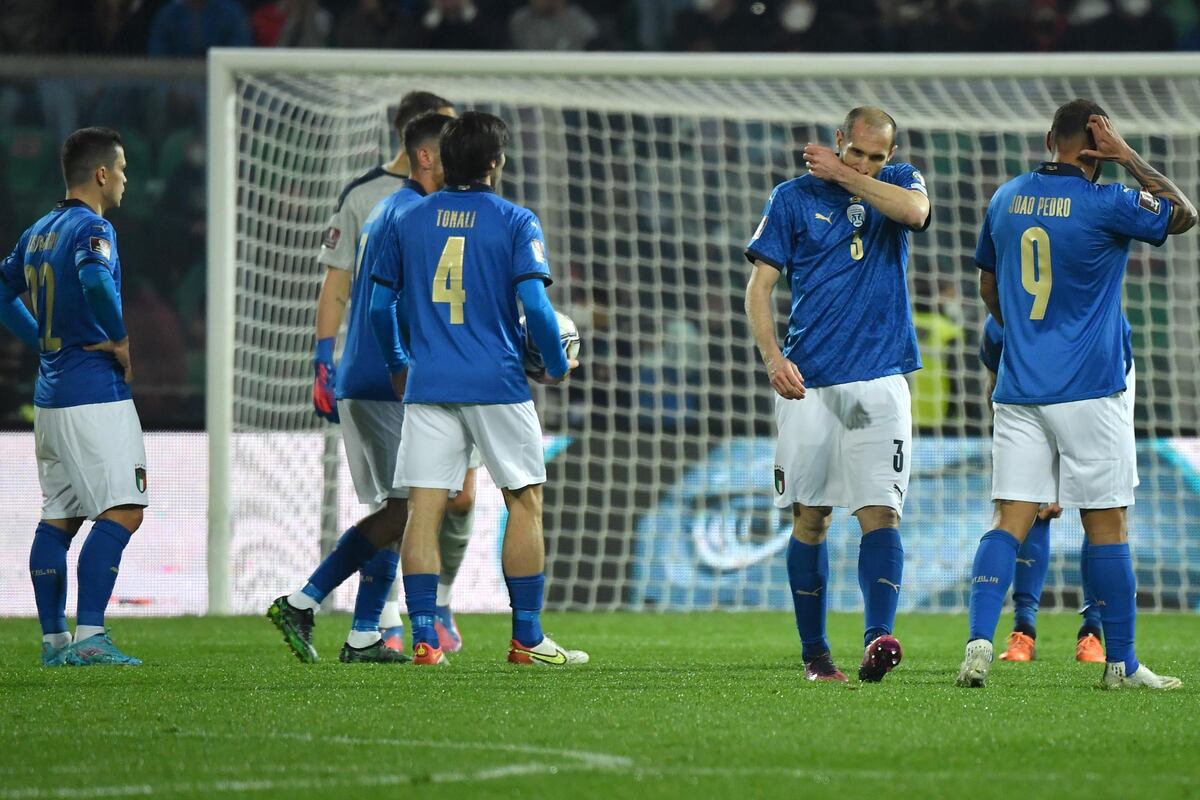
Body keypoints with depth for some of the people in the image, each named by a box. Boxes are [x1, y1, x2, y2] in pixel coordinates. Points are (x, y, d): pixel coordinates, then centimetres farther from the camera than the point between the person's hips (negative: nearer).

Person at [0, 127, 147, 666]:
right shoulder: (92, 228, -12)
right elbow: (95, 281, -32)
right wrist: (120, 341, -18)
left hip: (51, 393, 9)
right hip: (95, 392, -9)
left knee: (59, 516, 12)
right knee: (122, 511, -11)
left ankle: (53, 639, 13)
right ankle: (88, 636, -19)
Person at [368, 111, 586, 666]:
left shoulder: (404, 223, 7)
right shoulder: (515, 223, -3)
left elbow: (380, 306, 11)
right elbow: (535, 306, -11)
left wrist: (398, 365, 27)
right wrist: (558, 367, 5)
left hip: (428, 386, 3)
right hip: (497, 385, -3)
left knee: (424, 508, 1)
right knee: (524, 501, 7)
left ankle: (423, 638, -4)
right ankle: (527, 638, 6)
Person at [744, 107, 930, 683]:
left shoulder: (897, 183, 8)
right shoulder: (794, 198, 5)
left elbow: (915, 211, -17)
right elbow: (759, 285, 3)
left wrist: (844, 175, -8)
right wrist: (773, 357, -12)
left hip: (879, 381, 0)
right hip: (808, 382, 0)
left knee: (879, 510, -13)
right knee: (811, 518, 3)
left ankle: (879, 637, -26)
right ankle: (814, 654, 11)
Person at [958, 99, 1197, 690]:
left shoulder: (1006, 199, 7)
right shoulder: (1106, 204, -10)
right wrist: (1128, 157, 3)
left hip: (1018, 391, 5)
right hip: (1090, 393, -4)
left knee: (1010, 519, 1)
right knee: (1106, 524, 4)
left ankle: (979, 641, -17)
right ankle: (1121, 663, 10)